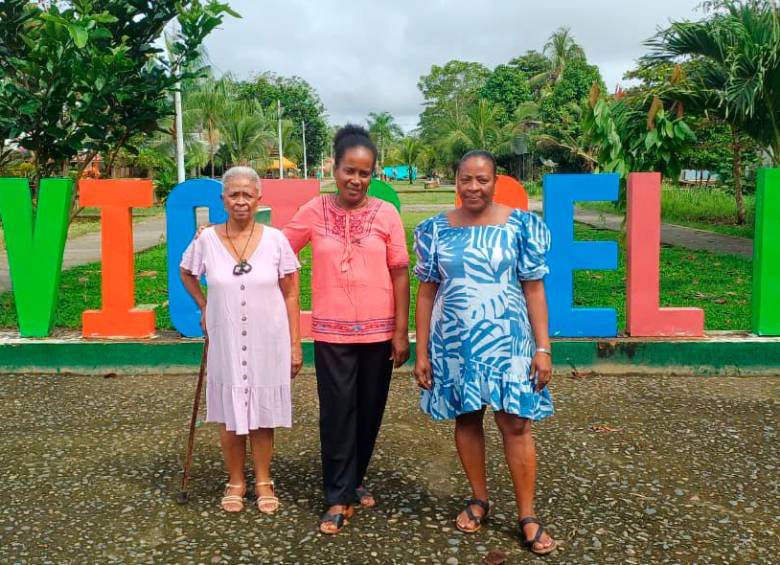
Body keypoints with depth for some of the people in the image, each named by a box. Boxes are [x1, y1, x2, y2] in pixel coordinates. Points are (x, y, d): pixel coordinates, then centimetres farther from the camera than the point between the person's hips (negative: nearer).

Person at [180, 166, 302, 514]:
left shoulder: (275, 239, -6)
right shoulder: (207, 240, -4)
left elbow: (290, 294, -1)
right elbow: (186, 273, 17)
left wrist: (294, 344, -2)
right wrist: (204, 307, 7)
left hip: (268, 343, -1)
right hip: (225, 342, 1)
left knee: (262, 414, 9)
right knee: (229, 414, 10)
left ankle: (263, 481, 27)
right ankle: (235, 481, 29)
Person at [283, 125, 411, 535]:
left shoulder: (386, 214, -2)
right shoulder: (314, 212, -1)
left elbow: (399, 274, -2)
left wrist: (401, 331, -4)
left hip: (378, 331, 1)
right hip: (332, 332, -1)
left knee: (369, 411, 11)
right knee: (338, 412, 0)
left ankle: (351, 482, 31)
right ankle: (339, 498, 11)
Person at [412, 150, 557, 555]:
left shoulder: (520, 225, -3)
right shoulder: (435, 230, 1)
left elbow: (534, 289, -2)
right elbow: (426, 293, 4)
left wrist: (543, 348, -6)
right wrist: (421, 352, 2)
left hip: (507, 339, -2)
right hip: (454, 342, 2)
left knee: (515, 424, -1)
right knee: (466, 418, 12)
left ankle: (527, 516, 13)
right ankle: (479, 499, 31)